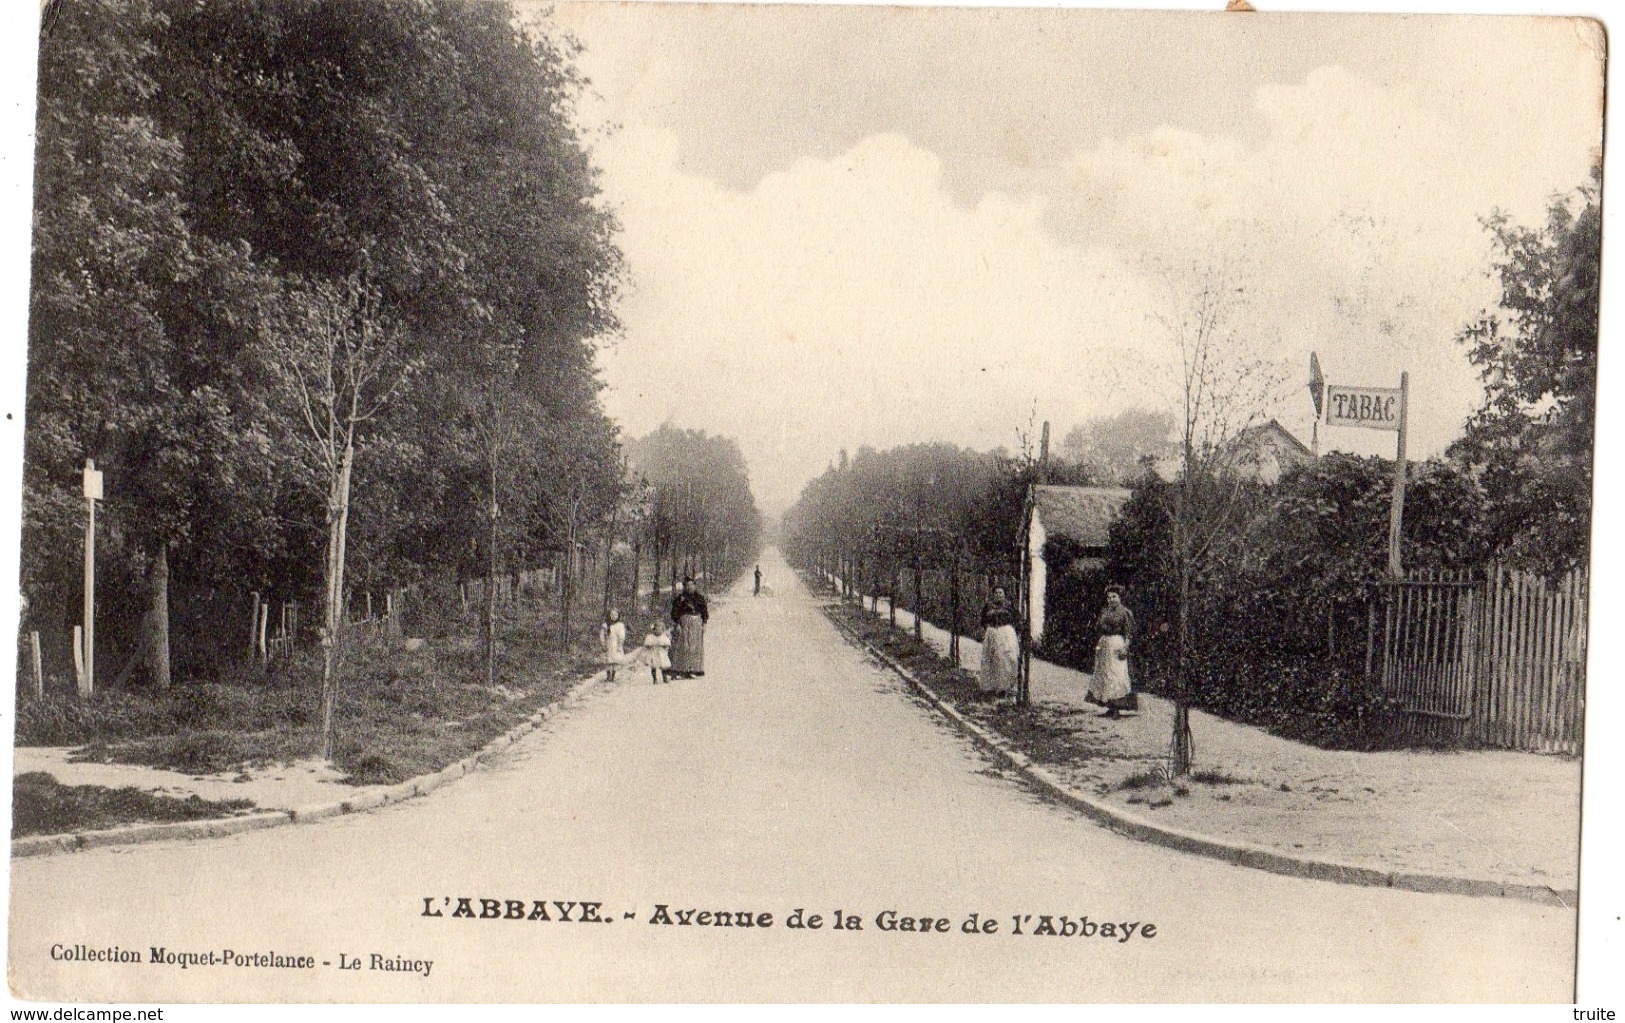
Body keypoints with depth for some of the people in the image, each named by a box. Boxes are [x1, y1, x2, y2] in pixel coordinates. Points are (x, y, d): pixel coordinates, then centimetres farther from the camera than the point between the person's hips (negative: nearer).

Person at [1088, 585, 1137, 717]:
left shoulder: (1125, 612, -5)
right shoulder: (1105, 612, 15)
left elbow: (1128, 633, -8)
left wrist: (1125, 647, -16)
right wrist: (1098, 645, 13)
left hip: (1117, 643, -8)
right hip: (1104, 644, 8)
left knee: (1116, 674, -10)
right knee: (1103, 675, 7)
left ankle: (1116, 708, -7)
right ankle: (1110, 708, 13)